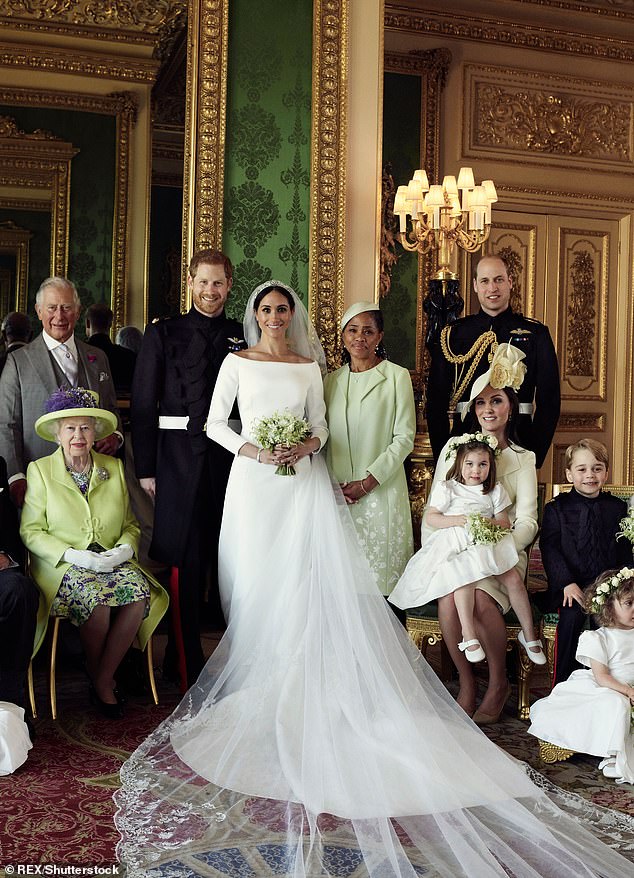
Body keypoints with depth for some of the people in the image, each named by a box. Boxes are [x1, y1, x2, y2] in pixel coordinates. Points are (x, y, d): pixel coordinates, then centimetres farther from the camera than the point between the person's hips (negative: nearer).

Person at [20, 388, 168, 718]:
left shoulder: (114, 468, 11)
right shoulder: (40, 470, 2)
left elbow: (130, 523, 15)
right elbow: (30, 531, -2)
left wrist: (126, 548, -8)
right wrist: (74, 555, -16)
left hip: (113, 562, 3)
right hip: (63, 567, -3)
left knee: (139, 594, -29)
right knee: (96, 600, -34)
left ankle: (103, 680, -11)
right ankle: (95, 676, -5)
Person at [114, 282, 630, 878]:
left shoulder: (308, 366, 12)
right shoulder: (237, 362, 7)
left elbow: (320, 425, 13)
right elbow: (215, 423, 5)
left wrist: (306, 446, -9)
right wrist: (252, 450, -10)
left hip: (303, 482, 1)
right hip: (254, 481, -1)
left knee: (310, 582, -6)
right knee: (258, 583, -1)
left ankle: (303, 690, 1)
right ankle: (260, 684, 9)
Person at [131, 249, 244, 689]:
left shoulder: (243, 337, 11)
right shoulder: (163, 334, 5)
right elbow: (143, 405, 2)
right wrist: (146, 468, -2)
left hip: (231, 462, 2)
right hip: (179, 465, -2)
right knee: (185, 565, 0)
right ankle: (186, 666, 11)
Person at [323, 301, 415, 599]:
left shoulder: (396, 376, 0)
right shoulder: (332, 380, 13)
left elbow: (404, 437, -5)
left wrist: (368, 482, -11)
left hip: (381, 490, -3)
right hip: (337, 493, 4)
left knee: (379, 573, -3)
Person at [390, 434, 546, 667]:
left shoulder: (495, 490, 16)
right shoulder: (447, 488, 7)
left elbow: (505, 523, 13)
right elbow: (430, 517, 0)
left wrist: (492, 524, -11)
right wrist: (459, 520, -12)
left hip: (488, 544, 3)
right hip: (456, 547, -3)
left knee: (514, 579, -16)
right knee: (464, 577, -33)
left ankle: (529, 635, -2)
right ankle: (468, 636, -28)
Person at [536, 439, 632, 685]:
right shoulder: (556, 508, 5)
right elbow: (549, 548, -4)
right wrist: (567, 583, -15)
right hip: (571, 585, -2)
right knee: (571, 616, -25)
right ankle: (563, 685, -11)